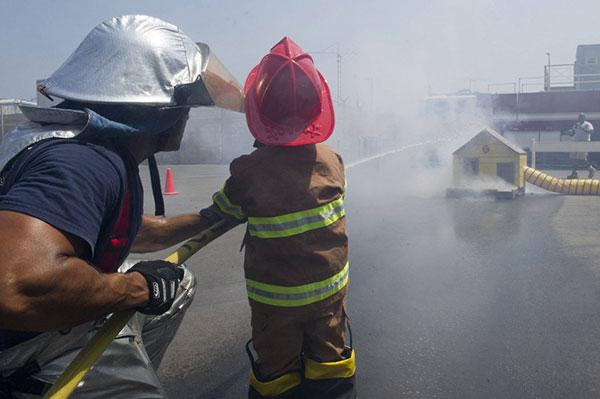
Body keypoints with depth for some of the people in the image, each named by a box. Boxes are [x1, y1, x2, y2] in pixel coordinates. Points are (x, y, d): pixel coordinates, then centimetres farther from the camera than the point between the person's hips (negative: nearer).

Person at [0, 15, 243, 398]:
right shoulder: (83, 161, -29)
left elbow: (139, 232, 16)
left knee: (179, 284, 19)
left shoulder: (103, 152, 0)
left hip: (71, 315, 9)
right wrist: (139, 286, -28)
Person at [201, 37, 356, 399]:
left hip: (274, 296, -3)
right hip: (330, 287, 3)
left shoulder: (249, 171, -22)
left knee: (276, 367, 17)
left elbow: (223, 212, -5)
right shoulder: (333, 161, -12)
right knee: (330, 353, 23)